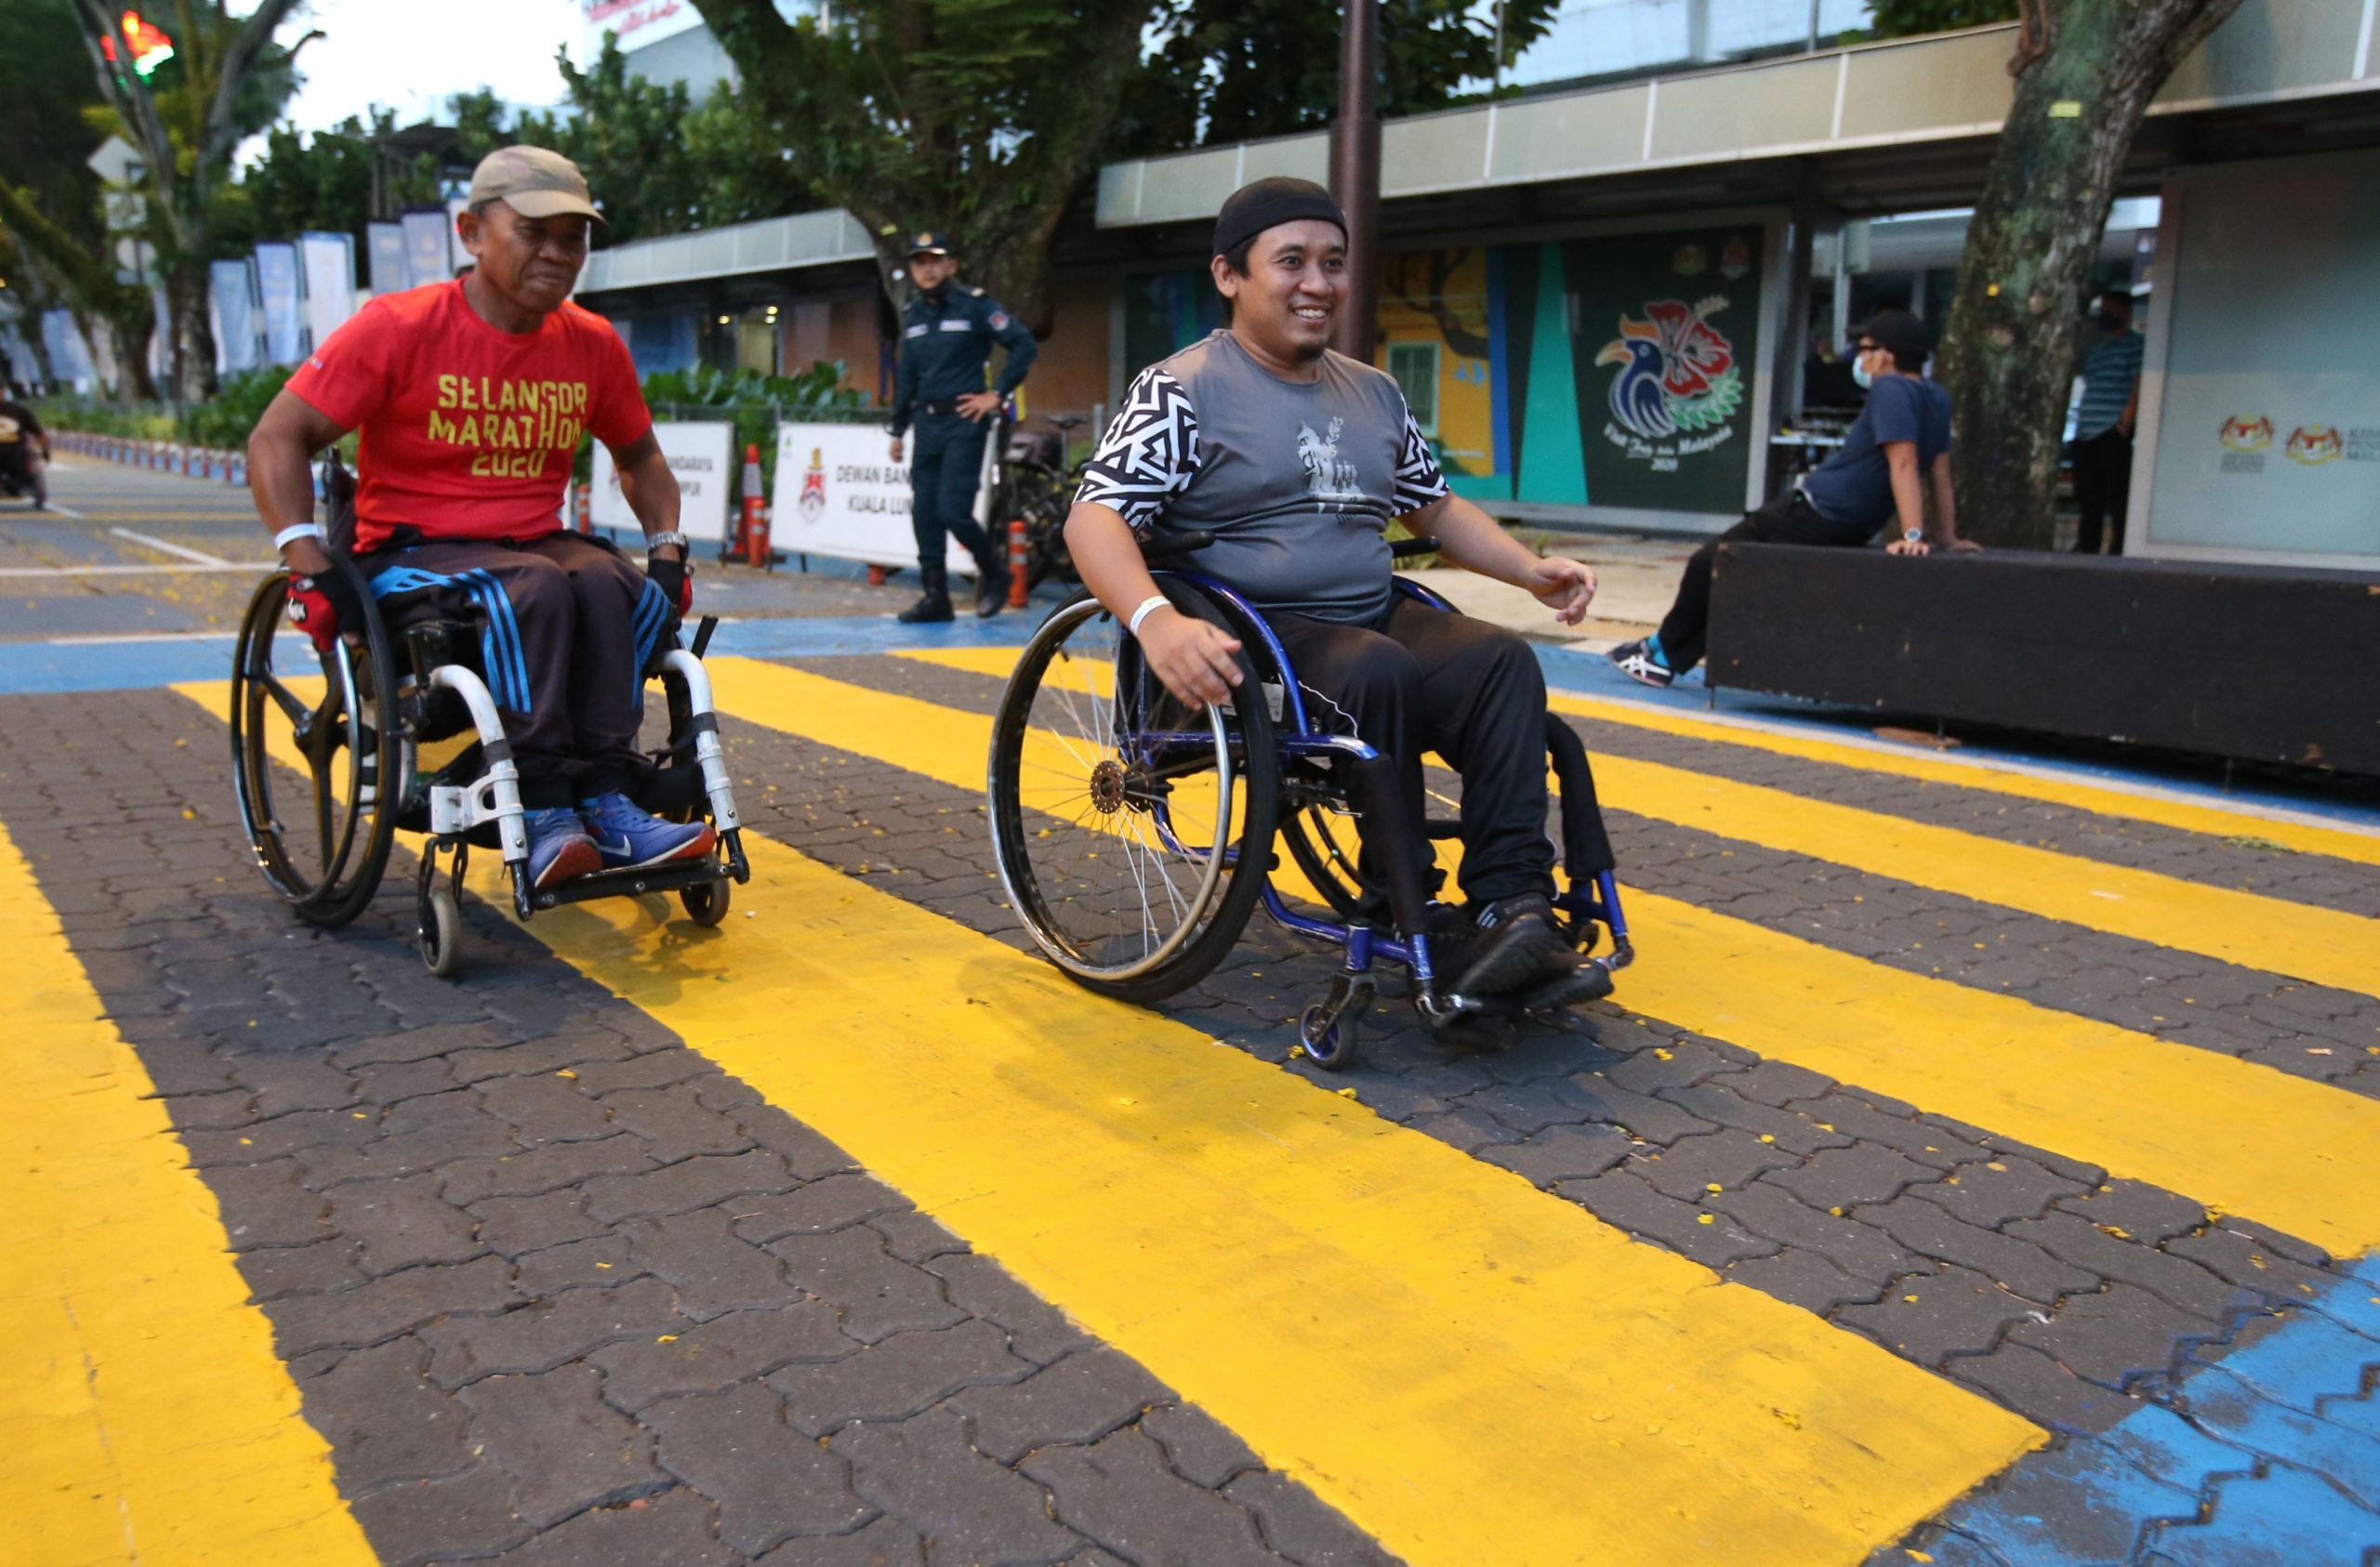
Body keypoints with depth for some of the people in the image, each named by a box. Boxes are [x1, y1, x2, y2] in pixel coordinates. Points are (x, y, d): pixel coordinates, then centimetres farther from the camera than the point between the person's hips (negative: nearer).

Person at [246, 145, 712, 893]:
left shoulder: (592, 344, 6)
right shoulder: (399, 327, -7)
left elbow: (639, 455, 22)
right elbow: (277, 440, -7)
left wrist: (668, 549, 5)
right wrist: (311, 570, -18)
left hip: (538, 541, 4)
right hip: (413, 549, -4)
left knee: (618, 588, -30)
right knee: (535, 589, -35)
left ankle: (605, 802, -32)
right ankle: (543, 814, -35)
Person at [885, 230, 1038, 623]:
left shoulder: (975, 305, -4)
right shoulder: (912, 316, 14)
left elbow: (1025, 345, -7)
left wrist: (998, 394, -9)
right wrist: (898, 430, 19)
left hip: (964, 422, -6)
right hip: (927, 424, 6)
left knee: (952, 510, -13)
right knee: (924, 513, 3)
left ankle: (993, 568, 13)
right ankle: (935, 597, 11)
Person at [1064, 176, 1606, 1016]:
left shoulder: (1374, 394, 18)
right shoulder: (1183, 389, -2)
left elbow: (1437, 508, 28)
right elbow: (1095, 518, -13)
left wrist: (1534, 570, 10)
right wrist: (1156, 621, -33)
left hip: (1378, 621, 6)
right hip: (1253, 642, -5)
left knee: (1503, 660, -23)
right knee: (1378, 671, -35)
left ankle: (1512, 908, -29)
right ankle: (1423, 929, -28)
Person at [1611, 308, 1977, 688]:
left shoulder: (1891, 389, -16)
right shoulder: (1938, 400, 10)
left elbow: (1904, 463, -24)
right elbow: (1940, 471, 13)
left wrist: (1912, 535, -29)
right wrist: (1947, 537, 17)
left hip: (1814, 513, -9)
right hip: (1849, 532, 9)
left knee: (1710, 565, 6)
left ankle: (1663, 652, 17)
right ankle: (1669, 658, 18)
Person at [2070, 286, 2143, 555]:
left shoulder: (2134, 344, 1)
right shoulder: (2094, 344, 22)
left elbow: (2139, 386, -8)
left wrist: (2124, 422, -15)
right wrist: (2080, 422, 14)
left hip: (2114, 434, -7)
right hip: (2086, 433, 7)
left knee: (2117, 497, -8)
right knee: (2088, 496, 9)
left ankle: (2119, 550, -9)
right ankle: (2086, 547, 13)